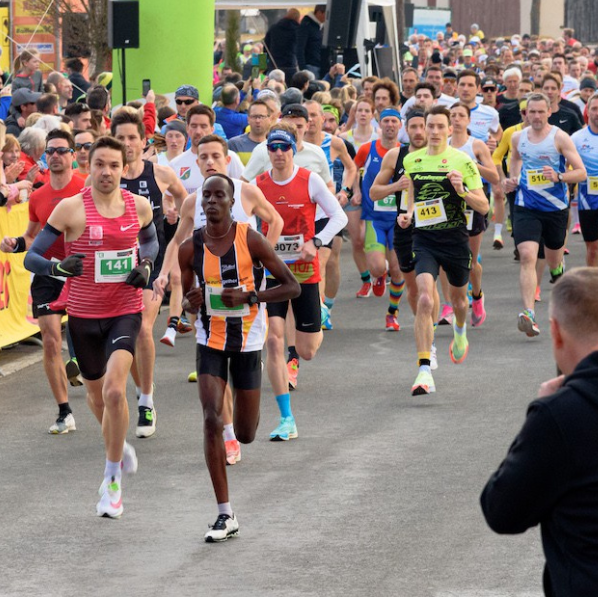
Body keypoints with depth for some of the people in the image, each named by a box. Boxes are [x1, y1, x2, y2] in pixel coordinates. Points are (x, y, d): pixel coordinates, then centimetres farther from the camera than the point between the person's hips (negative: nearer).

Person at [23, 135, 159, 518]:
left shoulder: (139, 207, -2)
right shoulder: (71, 208, -10)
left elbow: (151, 241, 21)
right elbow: (32, 257, -9)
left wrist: (145, 266, 0)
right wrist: (60, 267, -29)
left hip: (125, 311, 0)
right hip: (84, 314, 0)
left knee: (114, 390, -20)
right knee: (97, 395, 16)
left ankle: (113, 479, -7)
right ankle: (119, 448, 48)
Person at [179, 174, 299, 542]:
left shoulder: (251, 240, -13)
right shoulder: (190, 249, -4)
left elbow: (293, 287, -9)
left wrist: (248, 297, -22)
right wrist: (191, 302, -14)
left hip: (248, 342, -1)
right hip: (211, 341, 1)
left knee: (246, 435, 7)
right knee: (212, 421, -16)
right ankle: (226, 516, -12)